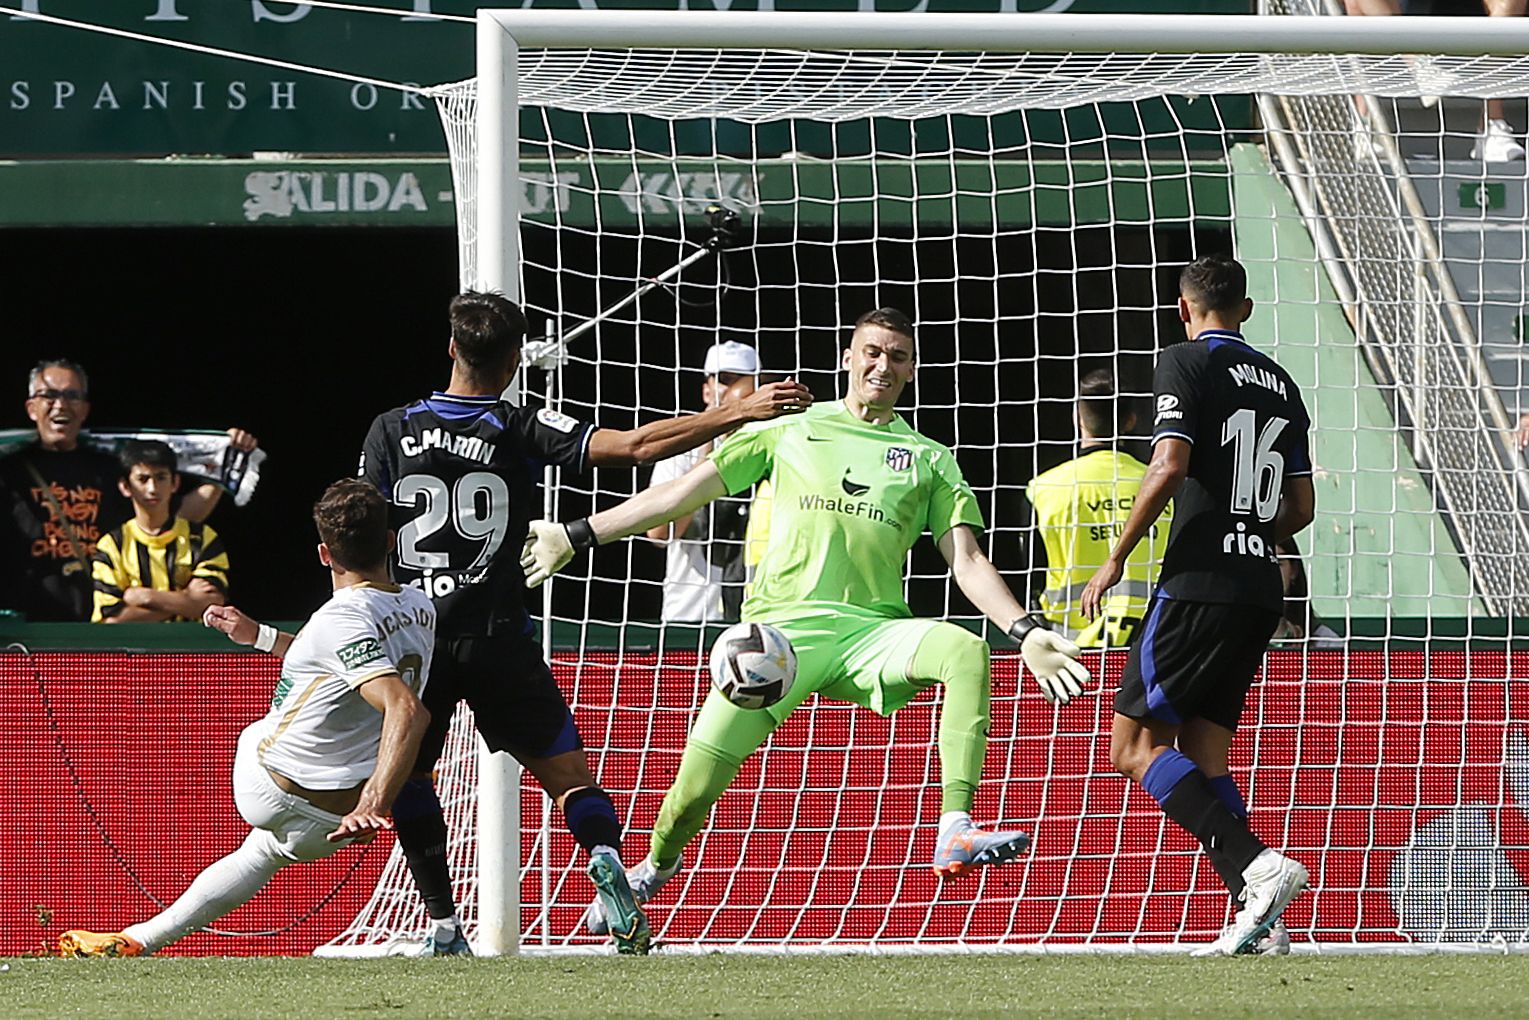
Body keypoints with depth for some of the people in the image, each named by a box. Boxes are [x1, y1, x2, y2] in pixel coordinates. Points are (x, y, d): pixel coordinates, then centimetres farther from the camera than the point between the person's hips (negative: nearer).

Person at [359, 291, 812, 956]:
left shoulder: (391, 432, 2)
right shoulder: (522, 431, -4)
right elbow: (633, 446, -11)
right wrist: (741, 413, -8)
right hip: (497, 639, -1)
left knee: (407, 776, 18)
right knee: (567, 771, 6)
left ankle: (443, 927, 9)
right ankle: (605, 859, -24)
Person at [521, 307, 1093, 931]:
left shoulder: (928, 459, 17)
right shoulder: (791, 431, 16)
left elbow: (967, 562, 10)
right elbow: (682, 494, 16)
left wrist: (1026, 634, -7)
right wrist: (575, 536, 13)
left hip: (872, 631, 0)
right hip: (781, 627, 0)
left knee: (965, 649, -31)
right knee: (696, 786, -10)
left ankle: (955, 834, -37)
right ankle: (653, 870, 25)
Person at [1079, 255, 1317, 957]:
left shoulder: (1188, 362, -3)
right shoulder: (1279, 384, 18)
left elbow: (1170, 466, -16)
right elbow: (1300, 508, 18)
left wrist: (1116, 558, -9)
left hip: (1200, 584, -7)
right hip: (1260, 591, 7)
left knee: (1135, 745, -5)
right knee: (1203, 756, 9)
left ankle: (1257, 866, -23)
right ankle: (1258, 918, -4)